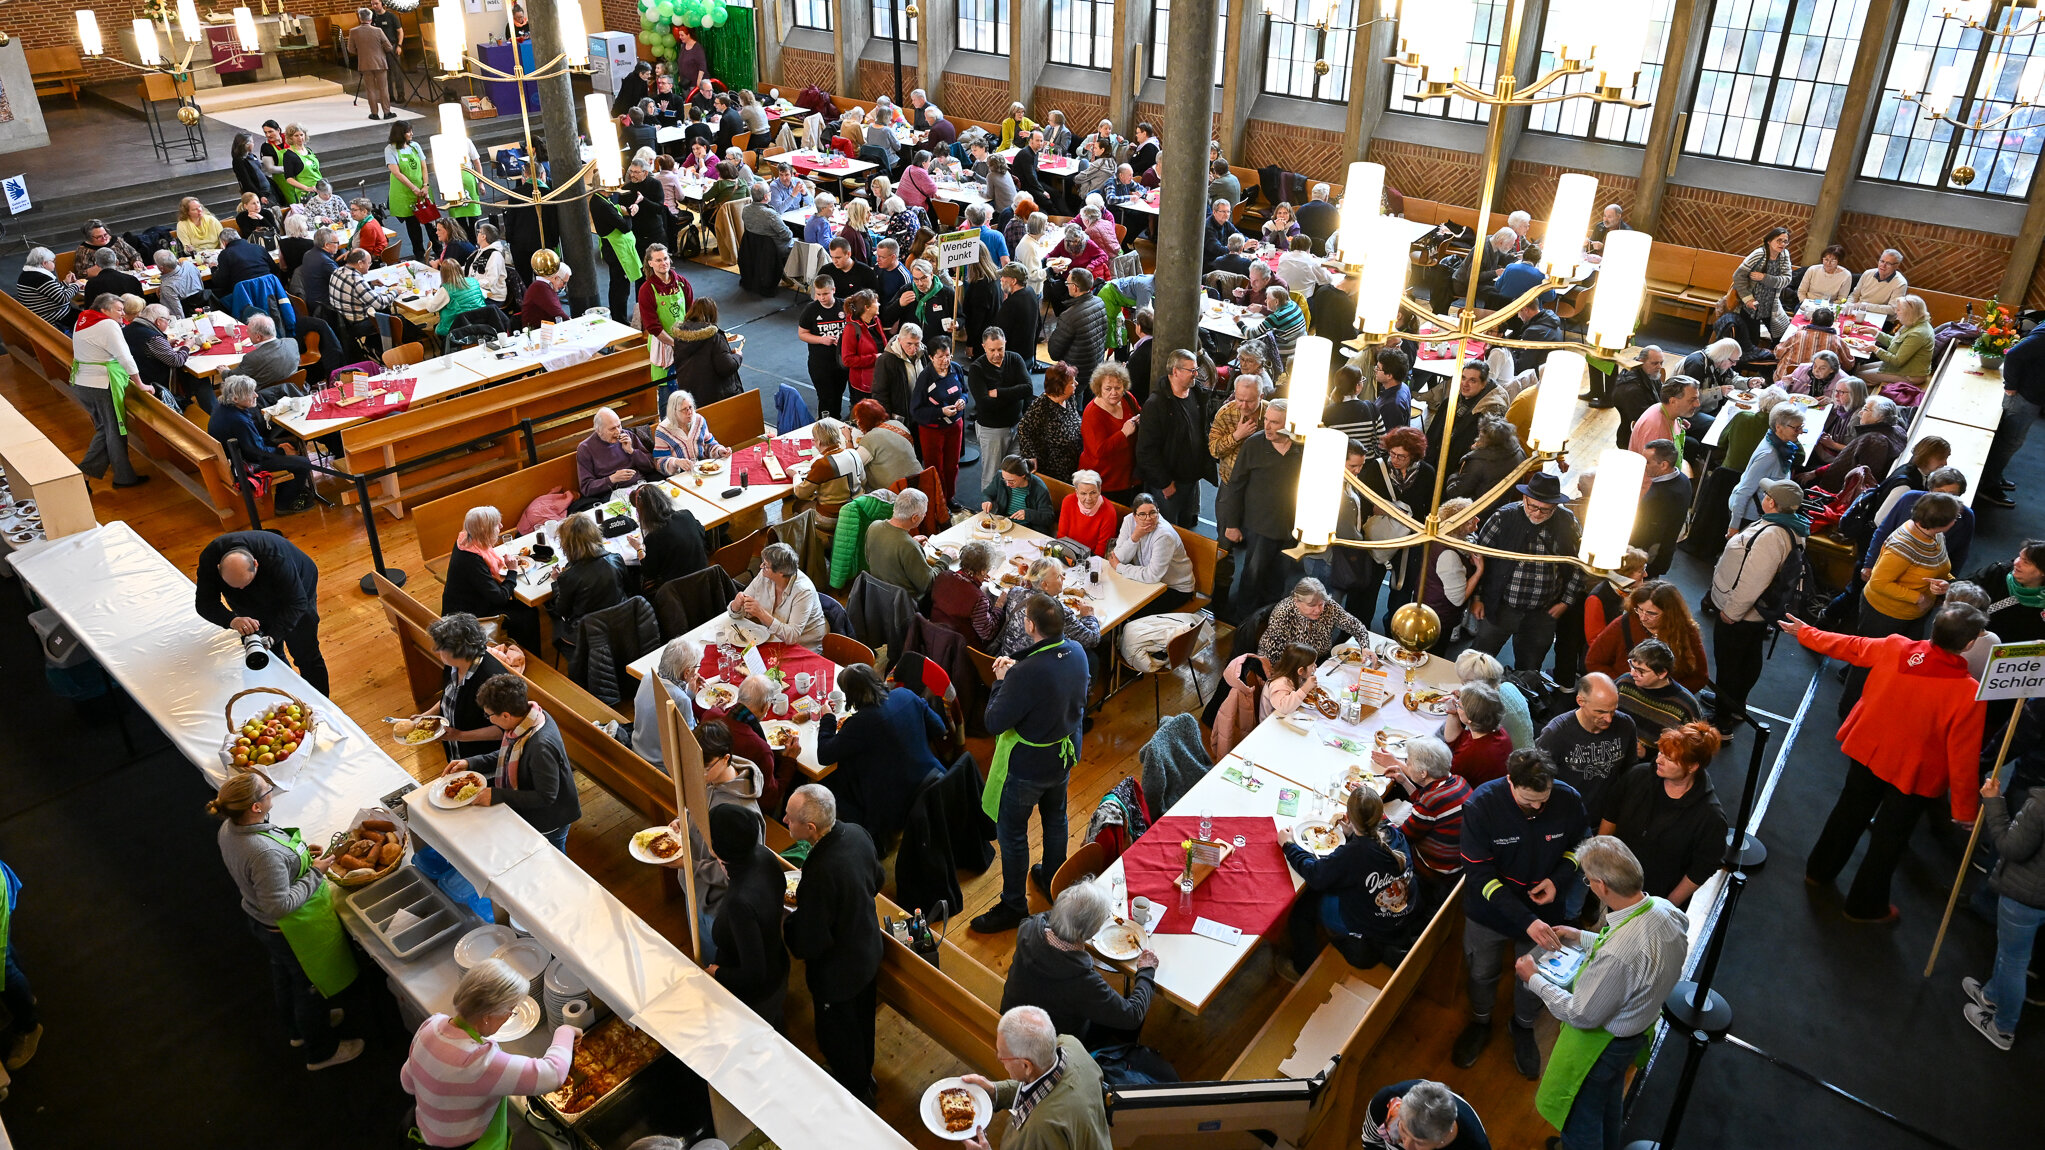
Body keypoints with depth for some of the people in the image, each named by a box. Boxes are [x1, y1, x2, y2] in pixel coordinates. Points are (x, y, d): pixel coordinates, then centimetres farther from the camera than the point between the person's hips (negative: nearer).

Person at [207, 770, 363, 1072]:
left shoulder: (229, 828, -14)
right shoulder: (266, 852, -43)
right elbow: (280, 905, -34)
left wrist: (299, 856, 0)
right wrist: (315, 874, -25)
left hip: (258, 920, 9)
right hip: (294, 931, -9)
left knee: (283, 974, 32)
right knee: (311, 986, 17)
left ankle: (298, 1029, 59)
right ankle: (321, 1052, 41)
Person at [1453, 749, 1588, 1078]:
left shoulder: (1569, 800, -23)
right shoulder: (1482, 805, -32)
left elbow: (1579, 844, 0)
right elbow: (1479, 875, -27)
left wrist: (1559, 879, -19)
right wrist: (1526, 921, -34)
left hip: (1543, 912, 2)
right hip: (1489, 911, -1)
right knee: (1482, 972, 22)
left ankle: (1523, 1027, 53)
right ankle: (1480, 1023, 53)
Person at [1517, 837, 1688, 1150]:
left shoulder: (1616, 956, -45)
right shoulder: (1665, 910, -20)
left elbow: (1581, 1016, -28)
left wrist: (1534, 980, -16)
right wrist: (1584, 939, 7)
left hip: (1602, 1040, -8)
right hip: (1640, 1027, 8)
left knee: (1581, 1112, 21)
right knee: (1610, 1097, 36)